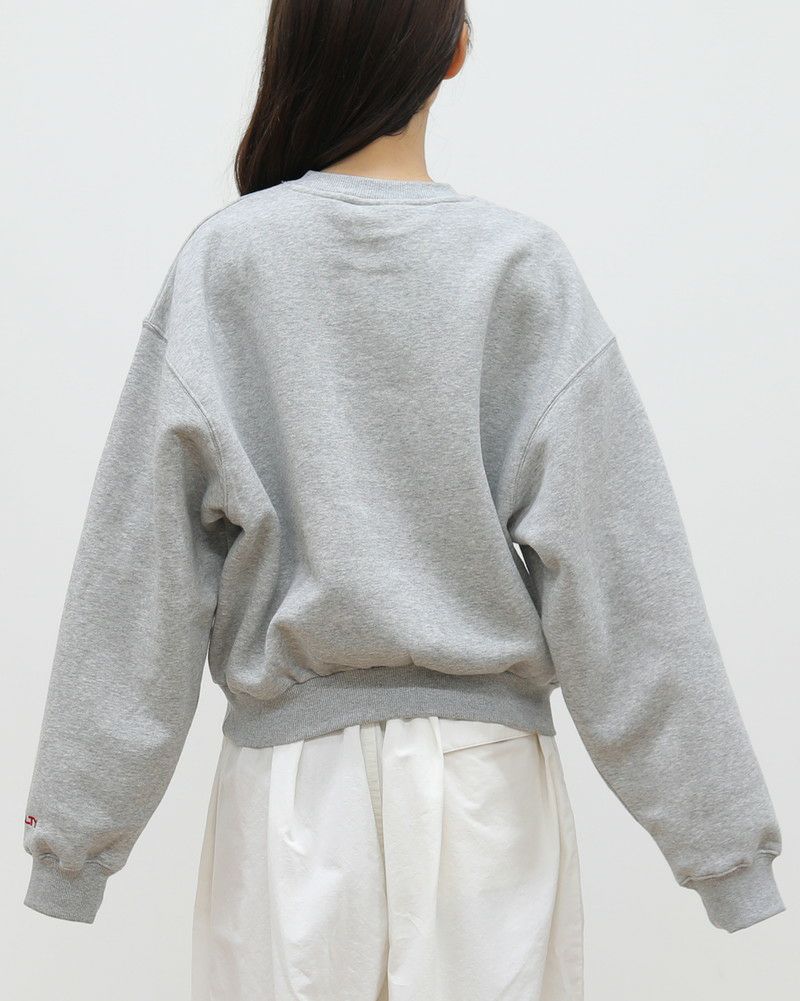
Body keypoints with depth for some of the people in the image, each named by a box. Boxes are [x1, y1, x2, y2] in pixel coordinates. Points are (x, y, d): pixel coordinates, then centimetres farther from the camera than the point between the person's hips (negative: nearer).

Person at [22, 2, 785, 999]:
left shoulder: (224, 263, -6)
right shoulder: (522, 267, -7)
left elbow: (140, 562, -4)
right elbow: (619, 572, -7)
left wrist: (78, 810, 5)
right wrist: (725, 833, 0)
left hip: (292, 777, 0)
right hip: (485, 779, 0)